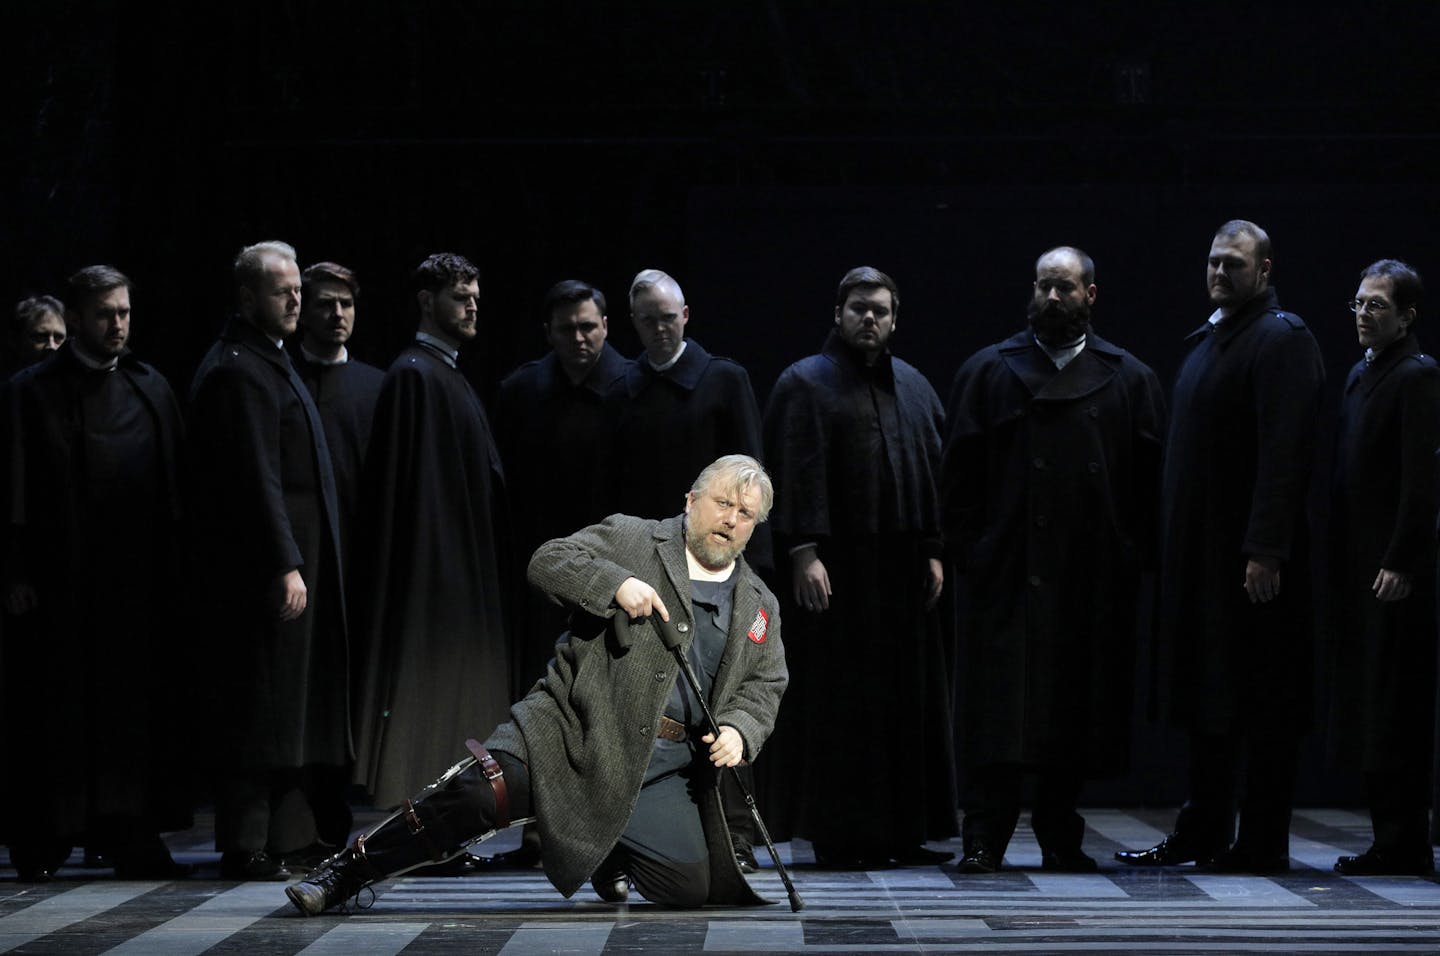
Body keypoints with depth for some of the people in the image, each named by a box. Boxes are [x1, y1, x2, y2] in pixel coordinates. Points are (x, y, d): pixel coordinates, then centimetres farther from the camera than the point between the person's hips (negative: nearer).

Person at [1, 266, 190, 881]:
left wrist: (174, 567, 5)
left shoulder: (152, 391, 12)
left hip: (138, 581, 4)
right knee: (57, 712, 1)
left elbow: (173, 486, 12)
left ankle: (131, 837, 8)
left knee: (135, 708, 3)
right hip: (60, 582, -3)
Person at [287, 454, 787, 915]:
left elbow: (764, 685, 14)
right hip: (574, 727, -4)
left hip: (662, 766, 4)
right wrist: (616, 583, -22)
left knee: (691, 886, -8)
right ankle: (345, 874, -11)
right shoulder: (629, 539, 5)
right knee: (483, 790, -25)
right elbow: (549, 561, -6)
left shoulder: (760, 605, 17)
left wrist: (737, 730, -8)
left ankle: (608, 850, 25)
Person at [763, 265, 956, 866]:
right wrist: (803, 552, -18)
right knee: (838, 700, -4)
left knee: (909, 699, 5)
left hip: (902, 568, 6)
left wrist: (933, 551, 8)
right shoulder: (806, 384, 0)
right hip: (836, 568, -6)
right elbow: (794, 473, -9)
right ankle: (837, 834, 0)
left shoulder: (913, 387, 16)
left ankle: (902, 830, 11)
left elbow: (933, 471, 16)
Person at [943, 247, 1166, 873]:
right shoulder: (989, 371, 8)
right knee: (1000, 707, -6)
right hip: (1009, 569, -1)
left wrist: (1134, 557, -2)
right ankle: (984, 839, -3)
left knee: (1079, 707, 5)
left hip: (1094, 578, 1)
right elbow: (961, 469, 6)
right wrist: (968, 551, -4)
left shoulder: (1130, 380, 9)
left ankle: (1061, 838, 15)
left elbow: (1150, 478, 7)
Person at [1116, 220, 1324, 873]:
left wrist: (1266, 550, -24)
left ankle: (1262, 844, 2)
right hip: (1200, 549, 9)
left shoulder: (1281, 339, -11)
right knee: (1206, 696, 13)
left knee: (1260, 702, -3)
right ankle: (1203, 834, 21)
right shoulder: (1207, 339, 17)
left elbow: (1284, 452, -18)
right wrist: (1172, 538, 14)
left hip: (1252, 553, -9)